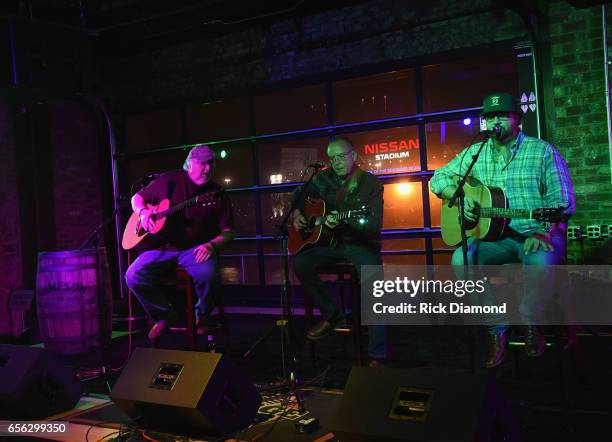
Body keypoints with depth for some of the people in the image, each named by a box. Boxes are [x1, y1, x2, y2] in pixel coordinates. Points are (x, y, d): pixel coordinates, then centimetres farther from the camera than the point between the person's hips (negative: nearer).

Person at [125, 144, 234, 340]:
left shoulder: (218, 194, 5)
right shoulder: (169, 180, 7)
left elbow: (227, 232, 4)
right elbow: (137, 198, 16)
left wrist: (212, 245, -16)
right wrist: (143, 212, -6)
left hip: (196, 249, -1)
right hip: (162, 248, 1)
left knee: (208, 274, -34)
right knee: (133, 276, -23)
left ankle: (201, 315, 0)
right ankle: (164, 314, 3)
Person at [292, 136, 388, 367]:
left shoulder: (371, 184, -6)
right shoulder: (323, 179, 7)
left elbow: (375, 224, -17)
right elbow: (300, 196, 23)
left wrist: (343, 220, -32)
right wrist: (297, 214, 0)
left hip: (362, 244, -4)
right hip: (330, 242, 5)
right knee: (300, 262, -21)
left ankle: (378, 356, -23)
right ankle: (331, 314, -2)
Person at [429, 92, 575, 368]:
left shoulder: (542, 151, 0)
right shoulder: (475, 154, 11)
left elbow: (562, 202, -5)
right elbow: (438, 179, 14)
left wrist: (543, 232, -21)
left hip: (537, 234, -3)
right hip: (494, 235, 3)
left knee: (541, 262, -37)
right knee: (461, 259, -27)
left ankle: (530, 324, -6)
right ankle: (496, 329, -9)